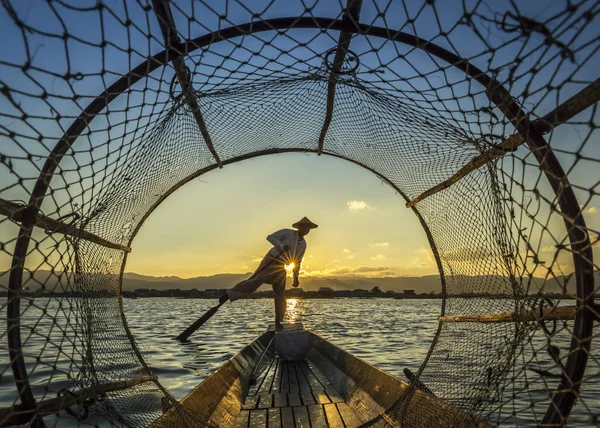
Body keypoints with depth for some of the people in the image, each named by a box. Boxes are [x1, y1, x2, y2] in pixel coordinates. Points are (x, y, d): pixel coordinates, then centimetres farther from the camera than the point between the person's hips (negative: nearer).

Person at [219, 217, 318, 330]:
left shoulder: (303, 244, 12)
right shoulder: (287, 232, -5)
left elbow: (297, 262, 18)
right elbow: (270, 237, -11)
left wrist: (296, 277, 10)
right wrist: (282, 246, -26)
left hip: (282, 268, 6)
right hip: (271, 261, -6)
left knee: (280, 296, 4)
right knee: (256, 280, -25)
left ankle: (278, 323, 13)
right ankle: (228, 294, -20)